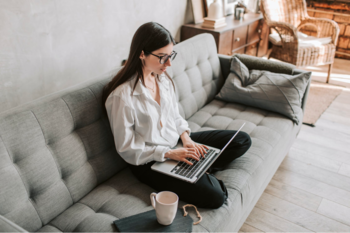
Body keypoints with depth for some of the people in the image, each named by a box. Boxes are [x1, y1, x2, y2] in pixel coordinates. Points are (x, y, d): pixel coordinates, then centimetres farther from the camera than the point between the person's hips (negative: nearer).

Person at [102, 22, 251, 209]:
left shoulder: (163, 78, 0)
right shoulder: (121, 96, -23)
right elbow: (127, 149, -17)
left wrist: (186, 137, -8)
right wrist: (169, 153, -22)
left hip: (176, 142, 8)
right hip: (149, 161, -8)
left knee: (242, 140, 5)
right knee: (214, 196, -25)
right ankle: (201, 173, 4)